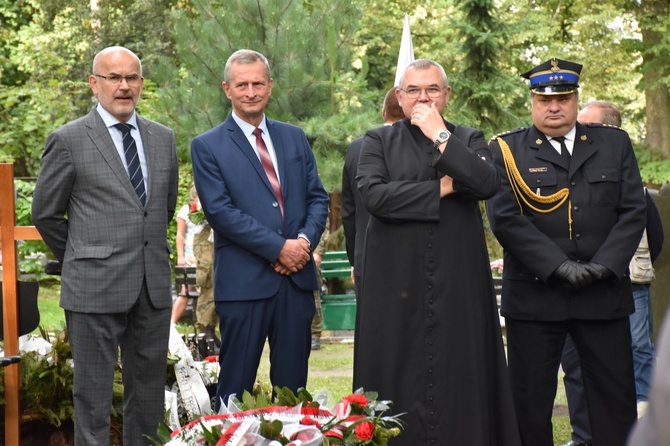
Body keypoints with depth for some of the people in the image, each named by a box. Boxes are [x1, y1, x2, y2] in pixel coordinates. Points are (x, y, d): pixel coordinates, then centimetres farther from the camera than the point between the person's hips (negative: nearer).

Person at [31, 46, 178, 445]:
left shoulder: (163, 139, 10)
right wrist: (82, 261, 9)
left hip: (153, 287, 5)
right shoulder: (68, 140, -4)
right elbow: (45, 214, 3)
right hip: (95, 289, -5)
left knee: (149, 393, 10)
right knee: (94, 393, 0)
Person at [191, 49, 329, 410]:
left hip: (297, 276, 4)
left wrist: (305, 240, -8)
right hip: (244, 281, -4)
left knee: (293, 384, 9)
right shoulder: (207, 146, 0)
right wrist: (278, 248, -14)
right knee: (236, 384, 2)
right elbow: (220, 210, -9)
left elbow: (317, 197, 12)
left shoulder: (295, 138, 14)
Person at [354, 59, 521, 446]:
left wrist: (440, 136, -8)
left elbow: (489, 184, -9)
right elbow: (374, 195, -10)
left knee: (459, 377, -1)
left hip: (458, 283, 1)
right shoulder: (378, 141, 8)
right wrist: (443, 188, -8)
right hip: (397, 282, -1)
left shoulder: (470, 139, 12)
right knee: (400, 378, 0)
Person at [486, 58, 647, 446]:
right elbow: (505, 218, -8)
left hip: (605, 294, 2)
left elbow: (633, 211, 5)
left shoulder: (615, 144, 10)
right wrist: (559, 267, -15)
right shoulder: (506, 150, 2)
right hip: (535, 294, -2)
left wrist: (604, 264, -10)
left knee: (616, 399, 5)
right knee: (531, 400, 3)